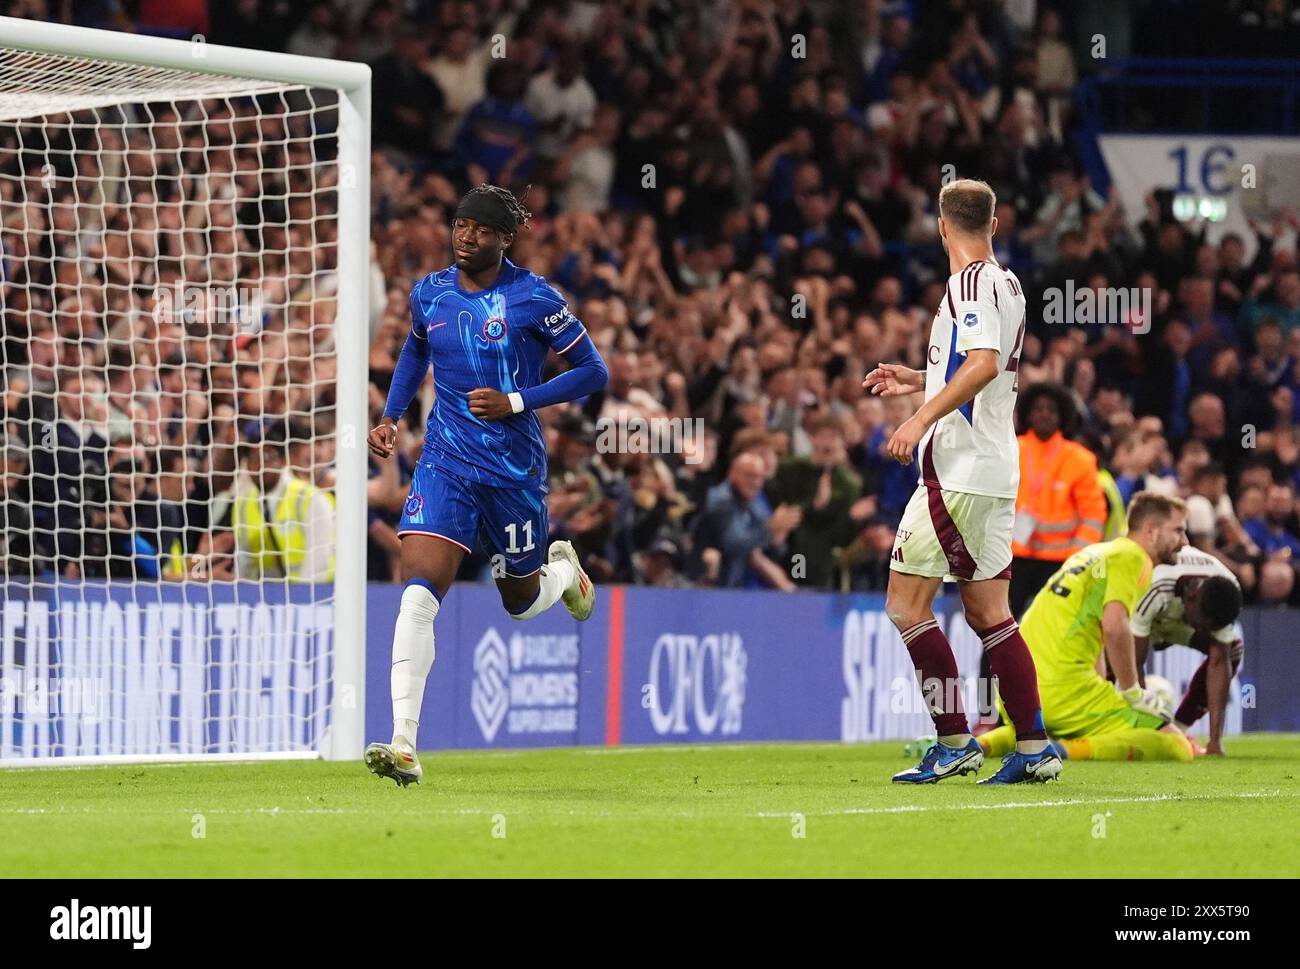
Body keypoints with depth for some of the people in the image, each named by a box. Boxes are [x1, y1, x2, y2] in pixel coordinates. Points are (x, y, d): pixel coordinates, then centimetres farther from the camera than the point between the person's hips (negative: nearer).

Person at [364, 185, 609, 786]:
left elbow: (593, 372, -5)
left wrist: (516, 402, -14)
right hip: (445, 461, 2)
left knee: (520, 601, 16)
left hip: (514, 466, -2)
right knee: (418, 593, -18)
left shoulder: (532, 298, -9)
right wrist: (390, 417, 13)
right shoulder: (429, 292, 4)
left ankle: (563, 569, 56)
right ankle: (404, 747, -22)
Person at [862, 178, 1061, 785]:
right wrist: (919, 381, 33)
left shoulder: (972, 281, -11)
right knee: (987, 611, 11)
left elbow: (984, 364, -26)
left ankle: (955, 742, -6)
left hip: (958, 470, -9)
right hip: (996, 470, 9)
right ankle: (1033, 748, 6)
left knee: (906, 604, -5)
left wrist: (922, 419, -30)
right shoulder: (1007, 283, 16)